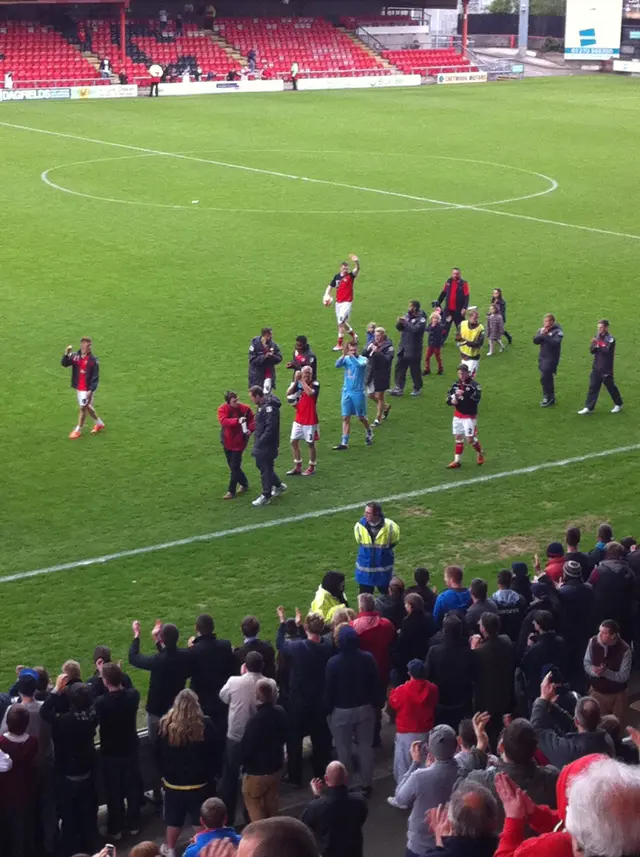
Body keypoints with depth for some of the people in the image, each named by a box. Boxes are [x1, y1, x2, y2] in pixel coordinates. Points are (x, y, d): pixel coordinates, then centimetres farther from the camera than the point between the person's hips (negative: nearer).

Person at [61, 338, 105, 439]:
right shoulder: (75, 356, -1)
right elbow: (64, 363, -11)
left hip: (87, 389, -5)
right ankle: (99, 423, 36)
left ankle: (78, 430, 11)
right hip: (78, 388, 5)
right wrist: (66, 354, -28)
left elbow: (95, 377, -14)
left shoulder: (93, 360, -14)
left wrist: (91, 390, -20)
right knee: (87, 407, 16)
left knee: (83, 408, -3)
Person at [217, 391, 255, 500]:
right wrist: (237, 421, -44)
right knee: (232, 466, 15)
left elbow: (252, 420, -1)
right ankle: (244, 484, 36)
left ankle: (231, 491, 3)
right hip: (227, 442, 3)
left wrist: (250, 429, -23)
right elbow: (223, 421, -31)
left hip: (239, 442, -3)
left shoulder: (245, 409, -12)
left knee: (235, 467, -5)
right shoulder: (222, 409, -13)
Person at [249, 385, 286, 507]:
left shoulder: (269, 407, -24)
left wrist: (260, 441, -23)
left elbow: (270, 428, -28)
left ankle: (266, 496, 10)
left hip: (267, 445, -10)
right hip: (261, 443, 10)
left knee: (265, 469, 0)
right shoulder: (261, 405, 8)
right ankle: (279, 485, 35)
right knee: (261, 465, 20)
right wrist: (253, 430, 6)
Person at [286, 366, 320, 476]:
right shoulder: (298, 384, 2)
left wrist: (302, 380, -26)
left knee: (310, 443, 5)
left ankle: (311, 467, 19)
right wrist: (296, 380, -20)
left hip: (310, 421, -5)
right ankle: (297, 467, 16)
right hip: (298, 419, 5)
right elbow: (288, 393, -12)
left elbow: (310, 392, -32)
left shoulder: (315, 384, -11)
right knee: (294, 441, 6)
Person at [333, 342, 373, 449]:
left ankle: (369, 434, 35)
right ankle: (344, 442, 2)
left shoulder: (363, 359, -7)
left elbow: (360, 364, -30)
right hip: (346, 392, 3)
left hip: (358, 392, -3)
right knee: (346, 417, 0)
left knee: (361, 417, 9)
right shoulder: (346, 359, 1)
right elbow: (337, 365, -18)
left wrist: (351, 355, -39)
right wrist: (343, 355, -33)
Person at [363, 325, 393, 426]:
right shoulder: (372, 343, 2)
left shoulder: (388, 346, -14)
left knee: (379, 396, 4)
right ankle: (386, 407, 41)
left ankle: (378, 419, 16)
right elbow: (363, 355, 0)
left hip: (382, 375, -6)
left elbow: (387, 360, -24)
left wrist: (378, 352, -32)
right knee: (371, 395, 16)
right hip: (371, 373, 6)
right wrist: (368, 349, -19)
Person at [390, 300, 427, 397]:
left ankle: (417, 388, 22)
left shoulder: (421, 319, -13)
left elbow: (415, 329, -27)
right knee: (399, 368, 6)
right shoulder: (407, 315, 6)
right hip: (403, 348, 6)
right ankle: (399, 388, 12)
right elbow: (399, 327, 7)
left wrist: (405, 322, -22)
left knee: (415, 370, 5)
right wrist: (399, 322, -13)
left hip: (413, 350, -6)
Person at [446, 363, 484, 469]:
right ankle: (457, 460, 17)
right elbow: (448, 397, 7)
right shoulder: (456, 385, 5)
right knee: (458, 437, 9)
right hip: (457, 415, 5)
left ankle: (480, 453, 25)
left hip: (470, 416, -5)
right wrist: (451, 400, -16)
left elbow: (476, 398, -24)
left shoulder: (473, 385, -13)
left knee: (470, 438, -4)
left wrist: (463, 394, -30)